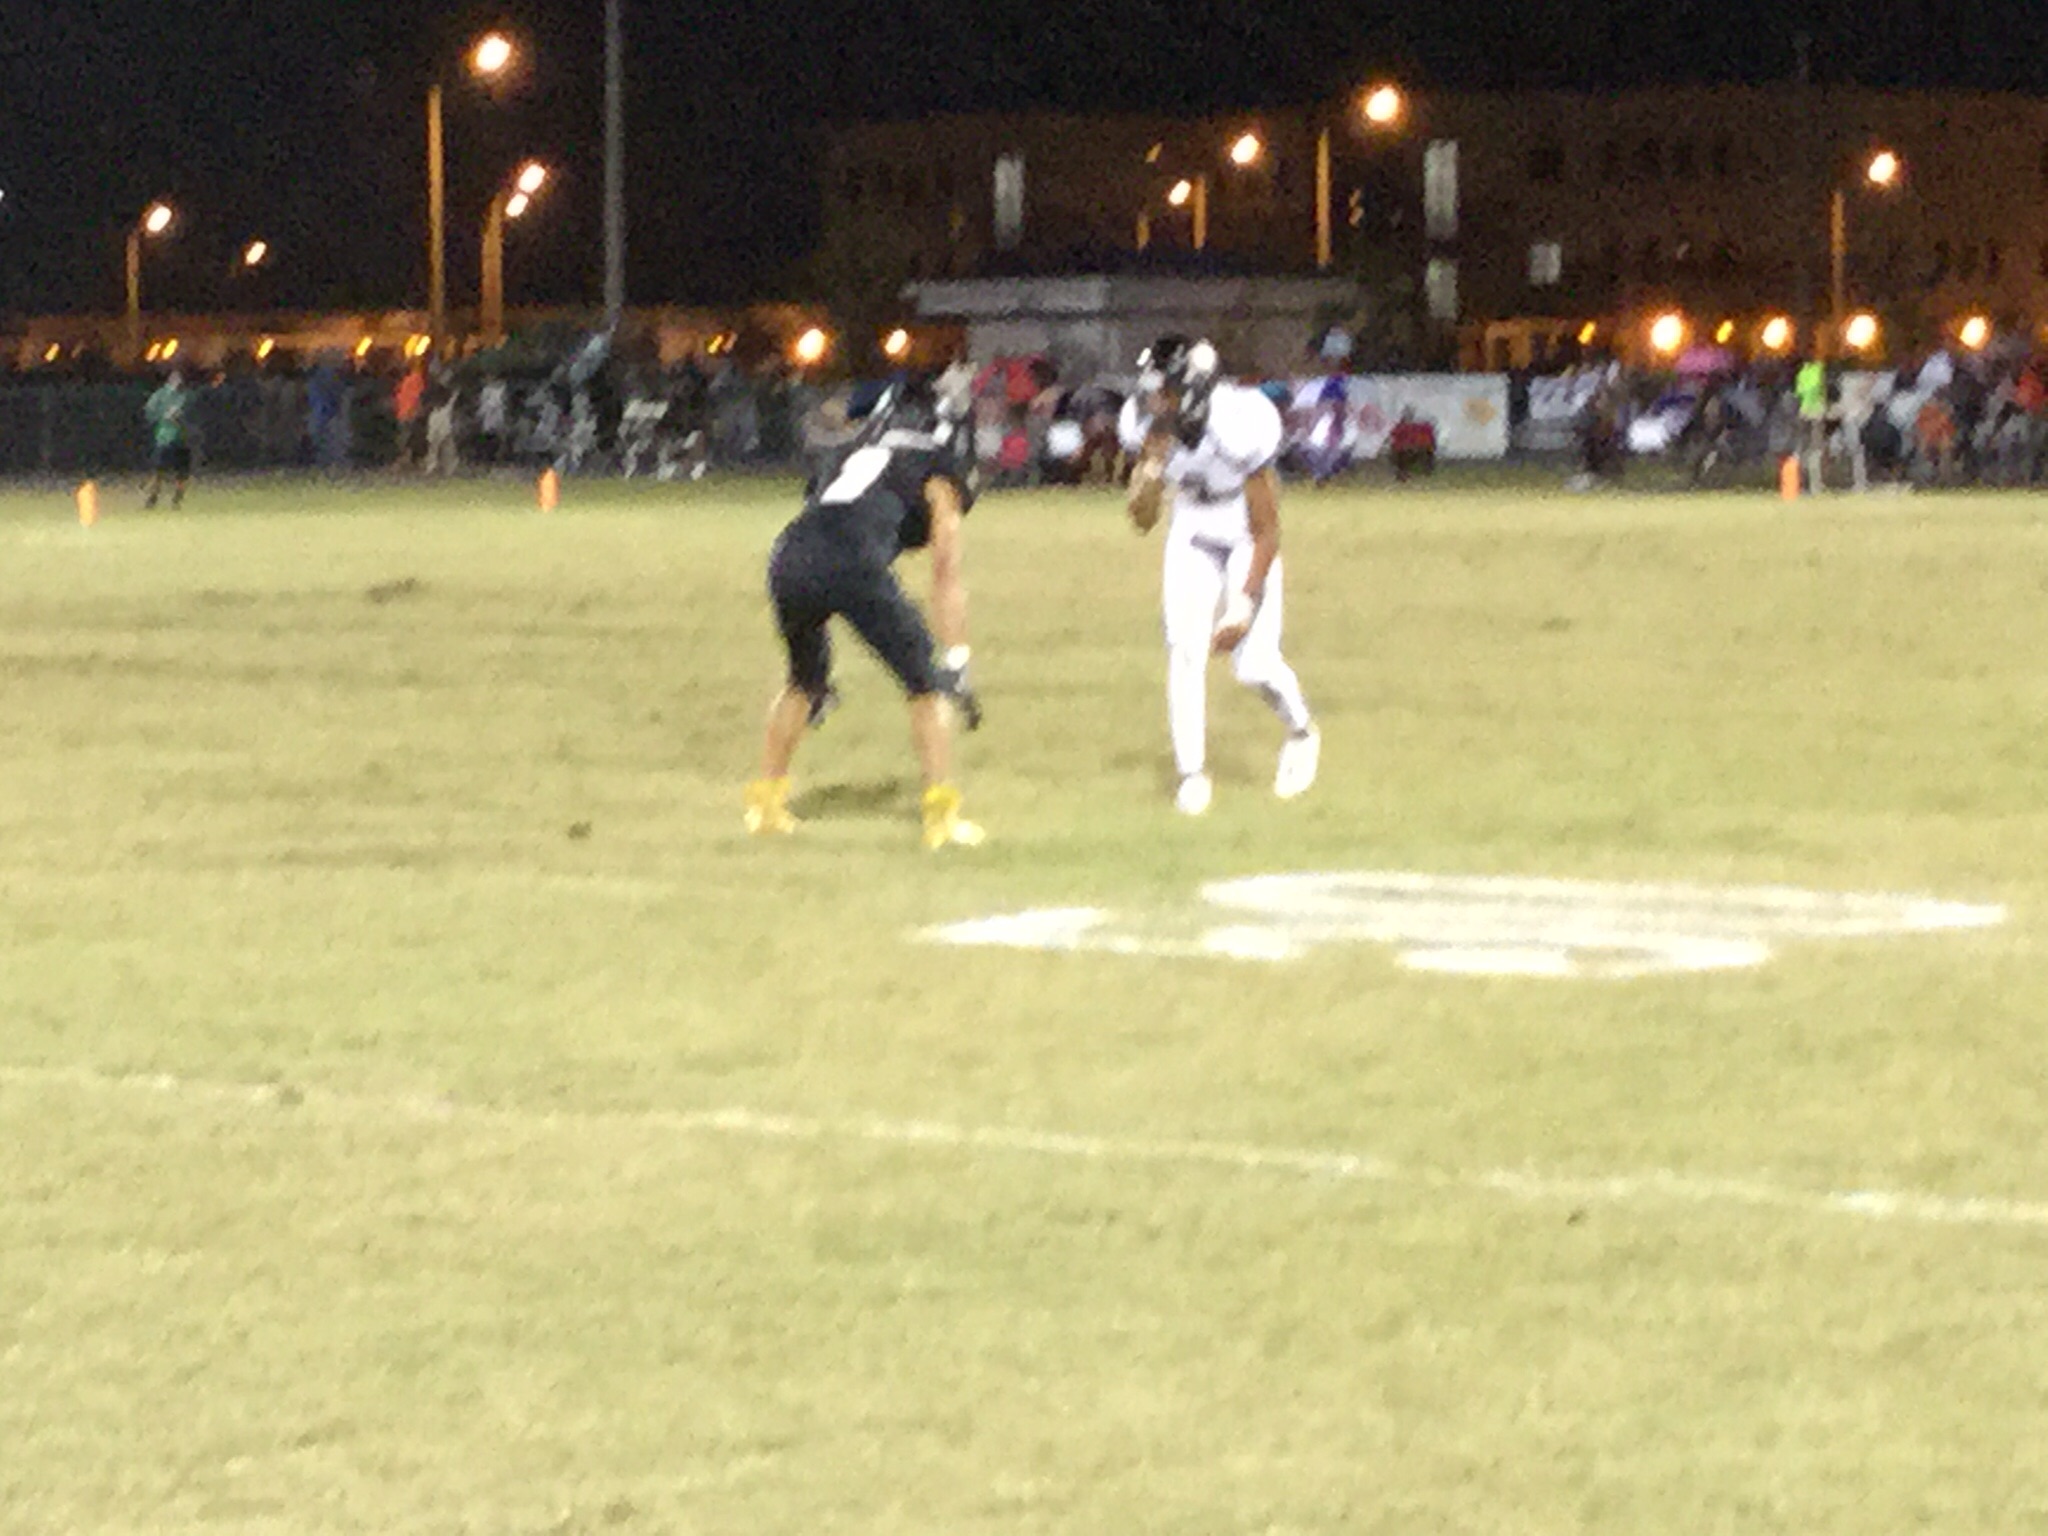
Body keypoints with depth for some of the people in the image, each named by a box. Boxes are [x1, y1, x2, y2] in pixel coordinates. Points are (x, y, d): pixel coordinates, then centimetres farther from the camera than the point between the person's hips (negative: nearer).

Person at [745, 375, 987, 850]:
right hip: (854, 561, -5)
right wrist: (956, 666, 16)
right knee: (926, 682, 11)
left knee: (805, 679, 30)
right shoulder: (937, 473, 19)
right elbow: (946, 576, 14)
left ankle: (765, 803, 34)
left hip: (789, 557, 5)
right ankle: (942, 817, 6)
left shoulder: (862, 452, 34)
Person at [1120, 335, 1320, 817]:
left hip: (1245, 540, -4)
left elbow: (1266, 533, -22)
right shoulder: (1148, 426, -18)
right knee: (1184, 647, -12)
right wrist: (1153, 462, -28)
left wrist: (1243, 605, -24)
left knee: (1254, 662, -9)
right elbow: (1143, 519, -10)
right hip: (1192, 538, 4)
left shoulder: (1239, 428, -32)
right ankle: (1192, 773, -2)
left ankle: (1301, 733, 24)